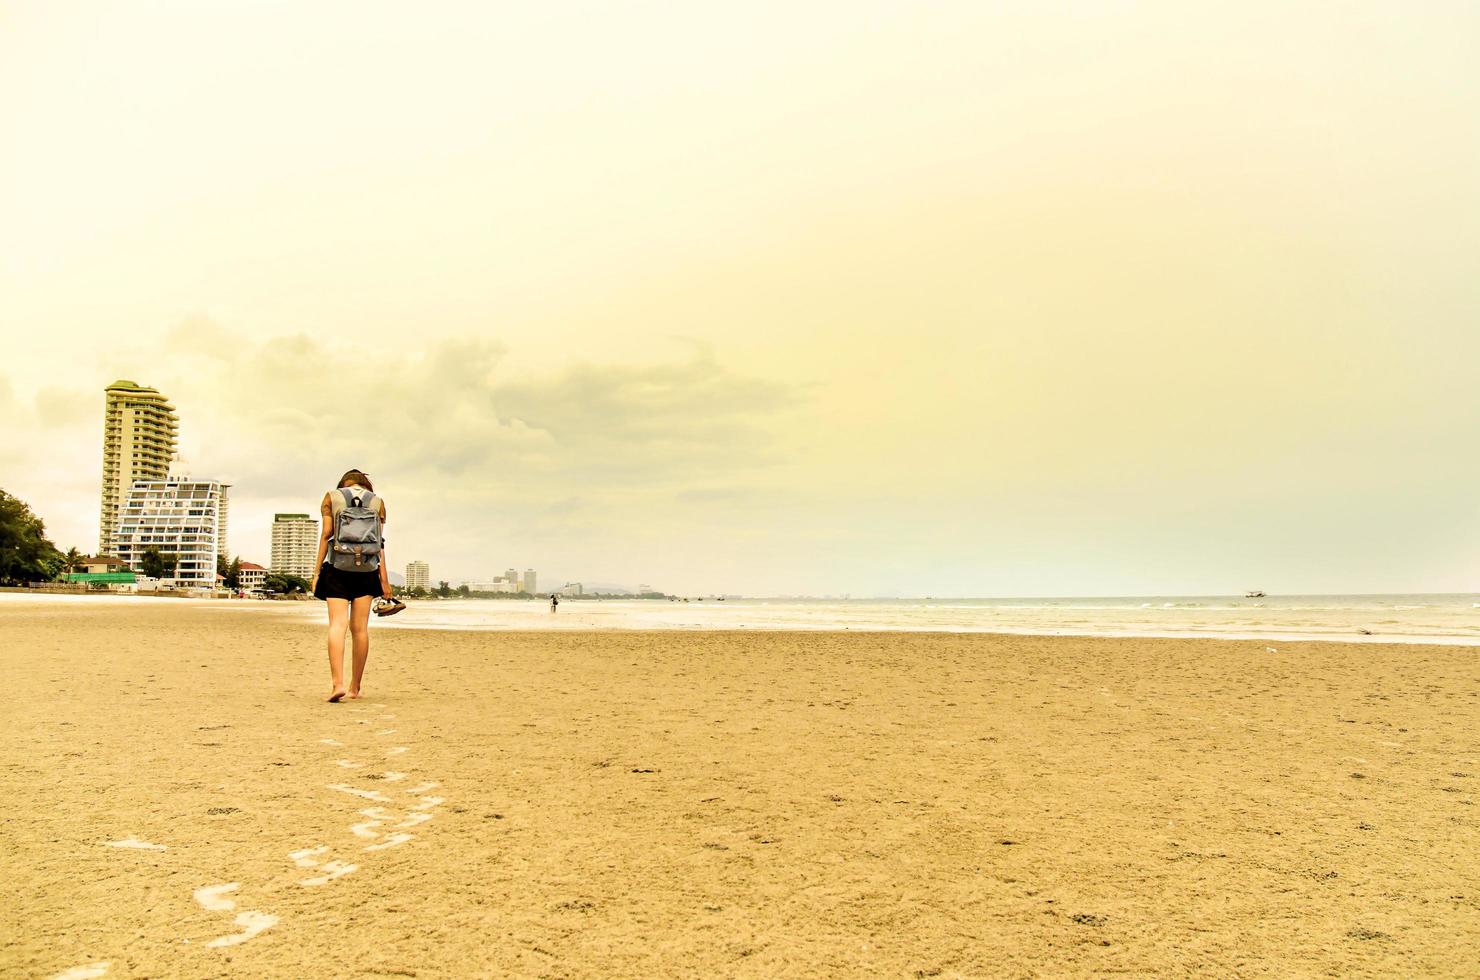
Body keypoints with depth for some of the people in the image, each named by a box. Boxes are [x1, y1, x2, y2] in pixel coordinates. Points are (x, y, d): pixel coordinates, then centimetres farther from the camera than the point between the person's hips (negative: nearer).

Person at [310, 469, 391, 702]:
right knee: (360, 628, 5)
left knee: (337, 625, -7)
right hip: (367, 569, 1)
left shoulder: (331, 497, 7)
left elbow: (326, 535, 0)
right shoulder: (377, 502, 9)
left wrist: (317, 571, 2)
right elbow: (379, 543, 5)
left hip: (338, 567, -1)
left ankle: (338, 682, -22)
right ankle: (355, 687, 10)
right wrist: (384, 578, 5)